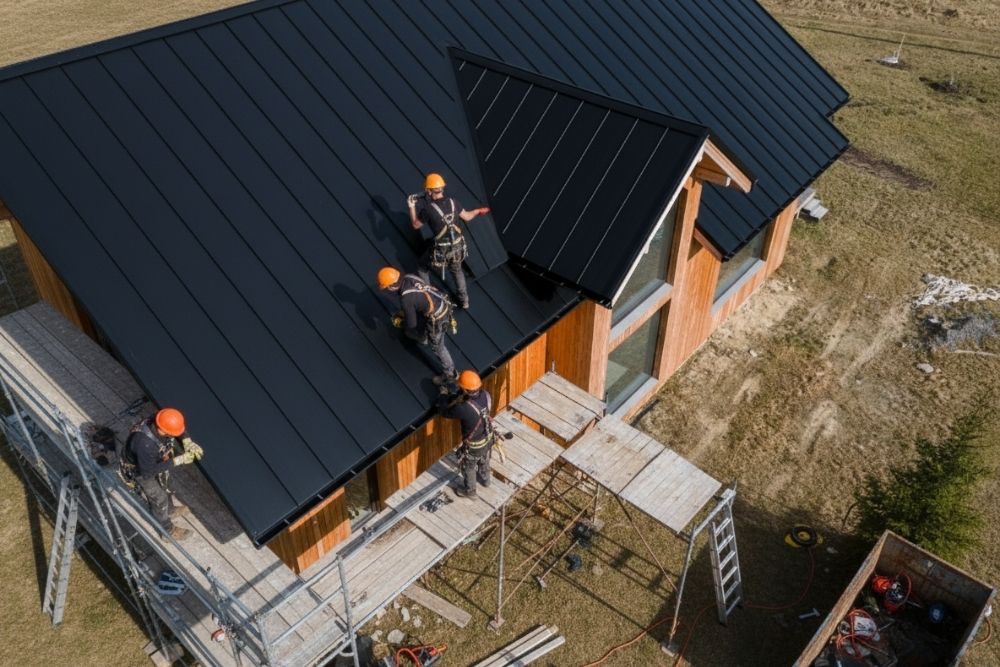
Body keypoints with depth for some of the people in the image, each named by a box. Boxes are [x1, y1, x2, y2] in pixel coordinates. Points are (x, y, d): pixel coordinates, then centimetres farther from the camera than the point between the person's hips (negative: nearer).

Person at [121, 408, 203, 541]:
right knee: (159, 498, 13)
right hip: (139, 470, -6)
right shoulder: (144, 443, -47)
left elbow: (180, 430, -7)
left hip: (154, 460, 6)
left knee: (164, 486, 29)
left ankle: (169, 511, 58)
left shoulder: (159, 422, -28)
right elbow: (148, 470, -33)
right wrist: (177, 461, -35)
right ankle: (167, 530, 39)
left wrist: (188, 442, -25)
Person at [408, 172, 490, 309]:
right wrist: (478, 211, 30)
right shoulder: (452, 202, -7)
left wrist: (411, 207, 6)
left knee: (423, 267, 25)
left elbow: (415, 225, -5)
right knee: (457, 270, 32)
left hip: (440, 249, -5)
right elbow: (467, 217, 9)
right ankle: (464, 300, 40)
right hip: (457, 246, 5)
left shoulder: (428, 209, -21)